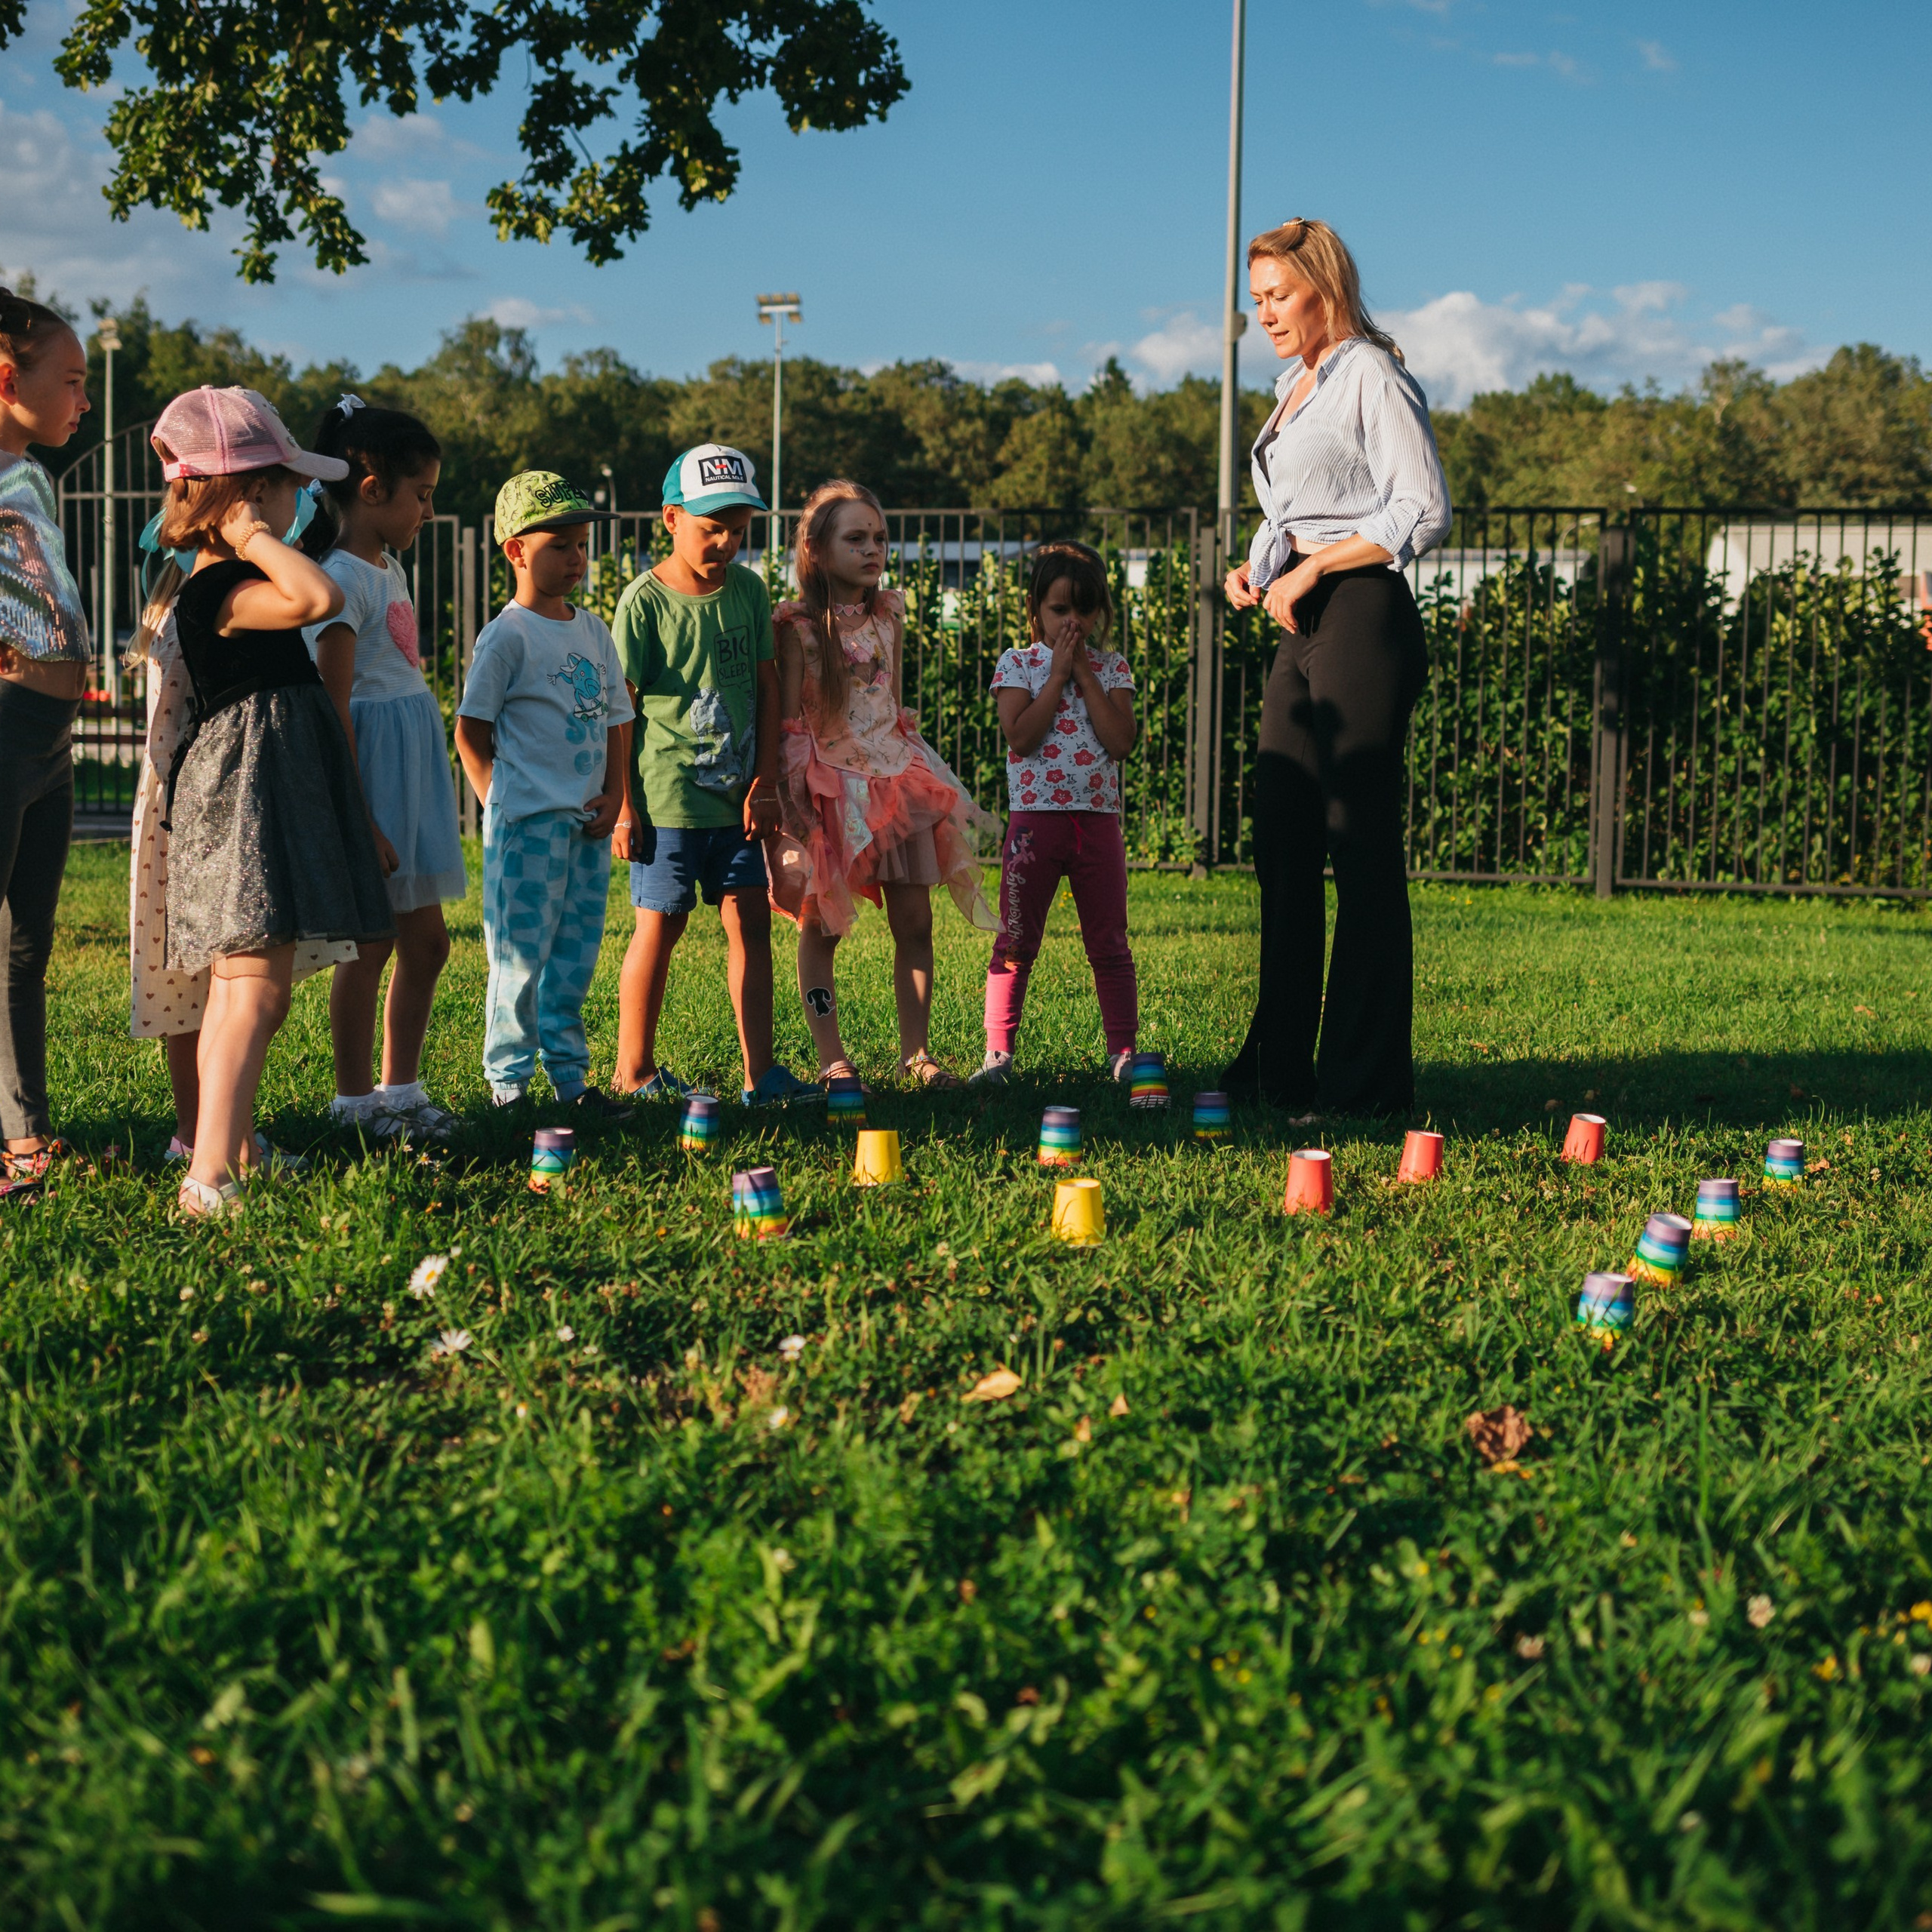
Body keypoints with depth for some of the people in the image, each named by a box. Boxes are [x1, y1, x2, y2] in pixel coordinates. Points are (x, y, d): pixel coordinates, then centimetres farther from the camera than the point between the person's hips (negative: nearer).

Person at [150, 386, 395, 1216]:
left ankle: (232, 1147, 26)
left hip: (271, 794, 11)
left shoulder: (228, 581, 15)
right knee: (254, 990, -18)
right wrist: (255, 536, -21)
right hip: (247, 796, -11)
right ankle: (210, 1176, -23)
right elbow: (319, 598, -31)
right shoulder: (216, 591, -16)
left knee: (241, 988, 17)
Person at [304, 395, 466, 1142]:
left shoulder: (388, 568, 14)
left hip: (414, 765, 9)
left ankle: (401, 1087, 22)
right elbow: (333, 713, -18)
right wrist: (359, 823, -21)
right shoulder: (341, 578, -15)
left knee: (426, 940, 12)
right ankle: (354, 1099, 11)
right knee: (369, 942, 0)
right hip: (369, 766, -9)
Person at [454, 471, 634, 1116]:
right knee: (522, 955, -2)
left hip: (589, 821, 6)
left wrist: (614, 795, 5)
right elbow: (471, 731, -7)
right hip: (528, 820, -6)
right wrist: (499, 801, -11)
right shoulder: (508, 635, -8)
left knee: (576, 954, 10)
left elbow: (613, 720, 16)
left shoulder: (592, 629, 12)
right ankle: (507, 1080, 7)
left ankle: (570, 1076, 18)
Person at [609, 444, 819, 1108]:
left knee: (751, 918, 4)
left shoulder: (748, 591, 6)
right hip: (667, 795, -5)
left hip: (735, 796, 5)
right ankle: (634, 1068, 15)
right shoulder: (645, 601, -9)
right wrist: (622, 806, -10)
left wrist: (765, 782, 3)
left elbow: (766, 689, 10)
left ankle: (760, 1072, 9)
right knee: (661, 924, 2)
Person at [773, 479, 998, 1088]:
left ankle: (915, 1051, 12)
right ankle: (831, 1058, 9)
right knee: (820, 927, 1)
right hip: (830, 781, -5)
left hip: (895, 775, 5)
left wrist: (920, 773, 15)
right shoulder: (798, 624, -8)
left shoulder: (889, 615, 8)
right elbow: (788, 718, -9)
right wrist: (789, 798, -15)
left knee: (915, 925, 3)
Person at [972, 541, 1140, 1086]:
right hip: (1036, 818, -2)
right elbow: (1021, 736, -14)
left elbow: (1122, 741, -9)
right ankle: (998, 1052, 4)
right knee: (1015, 945, 1)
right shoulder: (1017, 664, 1)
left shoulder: (1111, 668, 6)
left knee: (1110, 947, 7)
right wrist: (1059, 673, -11)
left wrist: (1084, 673, -8)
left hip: (1098, 820, 2)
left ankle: (1123, 1052, 13)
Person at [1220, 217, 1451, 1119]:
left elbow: (1423, 512, -14)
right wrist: (1257, 567, 11)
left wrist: (1312, 568, -14)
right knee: (1282, 842, 9)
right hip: (1303, 626, 9)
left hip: (1363, 618, -9)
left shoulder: (1373, 378, -6)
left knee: (1362, 846, -7)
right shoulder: (1296, 386, 21)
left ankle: (1366, 1078, -2)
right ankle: (1279, 1064, 16)